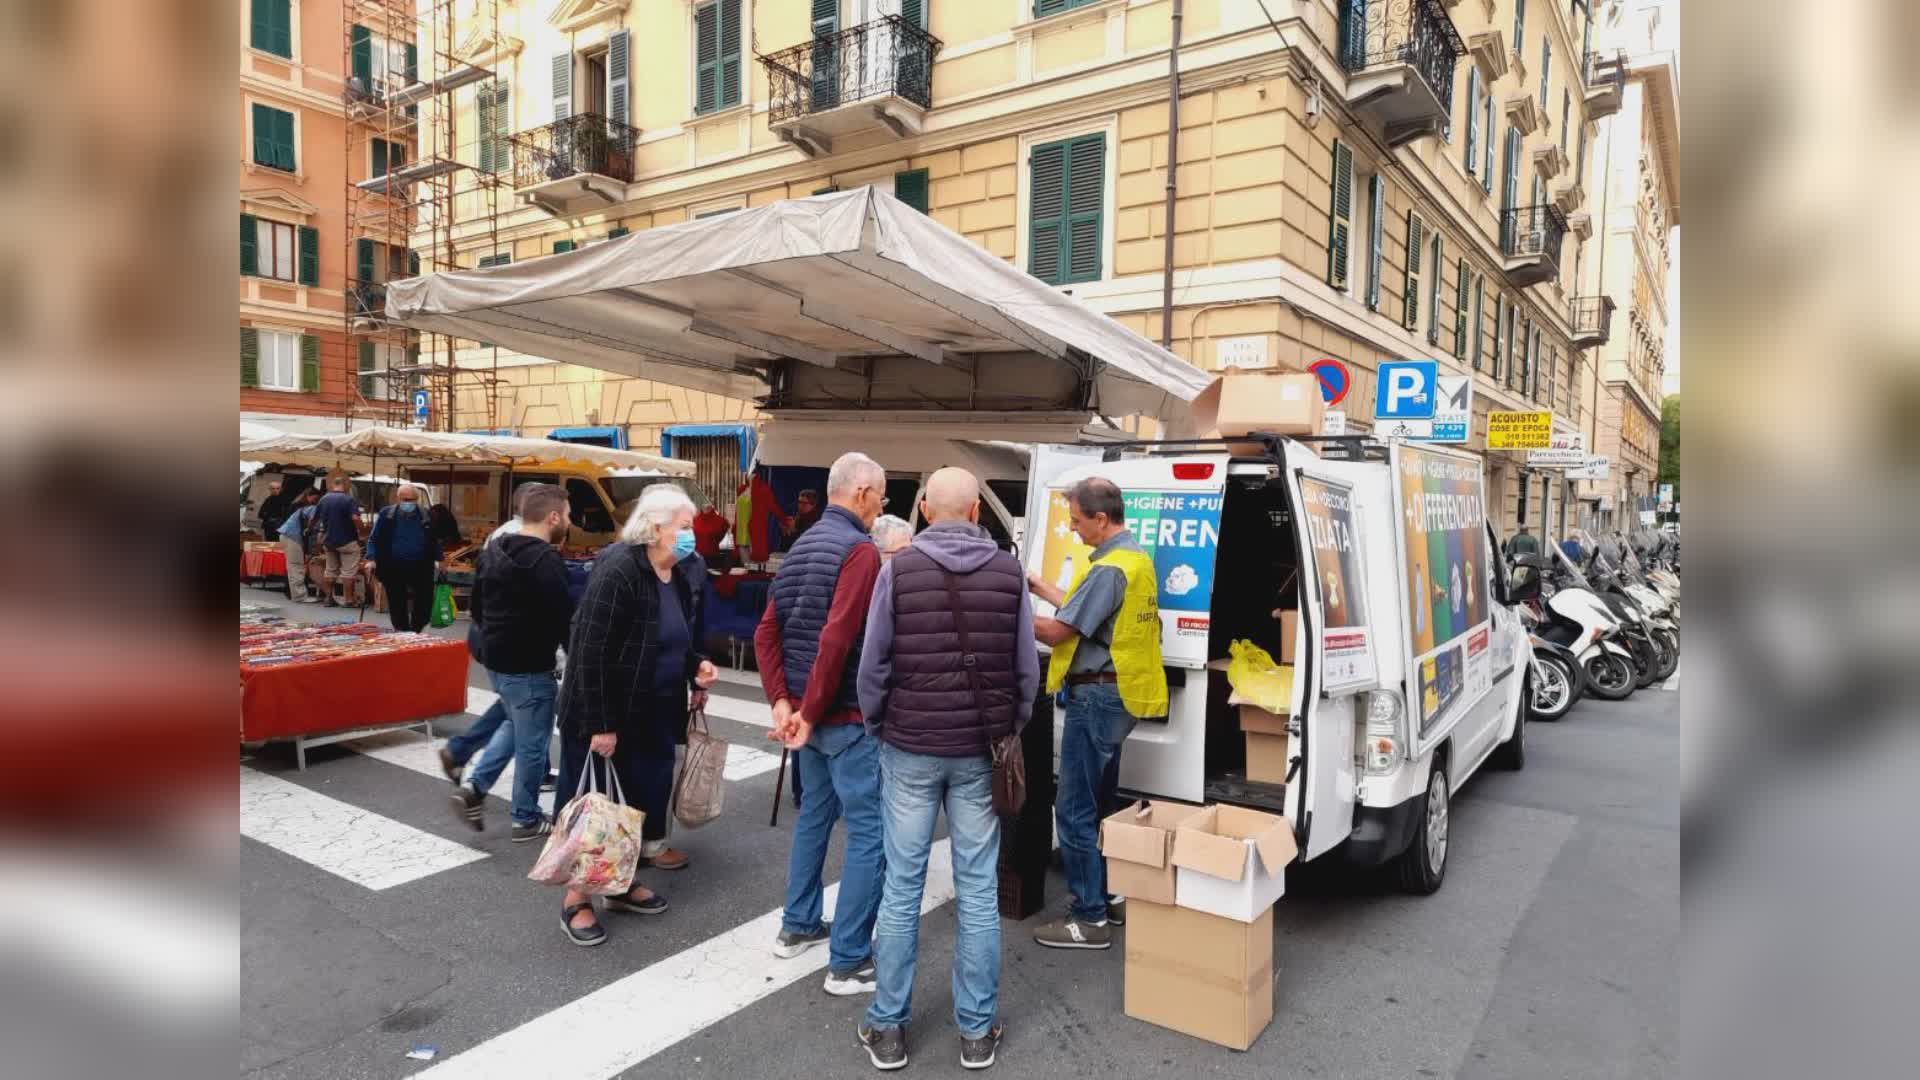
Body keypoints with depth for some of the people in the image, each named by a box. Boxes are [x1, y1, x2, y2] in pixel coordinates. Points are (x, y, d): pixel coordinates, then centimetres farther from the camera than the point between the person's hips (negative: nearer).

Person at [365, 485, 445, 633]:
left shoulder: (426, 516, 2)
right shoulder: (386, 514, 0)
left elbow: (435, 540, 10)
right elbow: (374, 539, 3)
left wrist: (438, 559, -1)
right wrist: (371, 559, -10)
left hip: (421, 568, 0)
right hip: (393, 568, 0)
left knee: (424, 600, 3)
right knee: (397, 603, 8)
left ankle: (418, 630, 22)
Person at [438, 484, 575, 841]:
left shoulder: (495, 549, 7)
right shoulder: (545, 560, -21)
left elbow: (476, 605, 15)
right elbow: (564, 618, -23)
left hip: (493, 653, 8)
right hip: (528, 663, -8)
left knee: (513, 710, 31)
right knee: (532, 741, 5)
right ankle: (527, 820, 17)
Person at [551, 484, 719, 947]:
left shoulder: (686, 573, 2)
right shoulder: (618, 570, -22)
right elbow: (590, 652, -22)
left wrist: (696, 667, -4)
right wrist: (599, 724, -21)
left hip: (654, 713, 7)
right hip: (605, 711, -7)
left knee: (645, 796, 14)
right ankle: (576, 897, 20)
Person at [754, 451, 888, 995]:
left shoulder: (801, 547, 11)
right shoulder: (859, 549, -17)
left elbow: (766, 632, 7)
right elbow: (836, 638, -26)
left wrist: (781, 701, 0)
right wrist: (810, 713, -19)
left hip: (808, 709, 9)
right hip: (847, 715, -9)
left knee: (814, 812, 23)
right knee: (869, 831, 0)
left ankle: (797, 927, 35)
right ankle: (849, 962, 6)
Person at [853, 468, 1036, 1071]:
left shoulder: (898, 569, -6)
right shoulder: (1009, 572, -1)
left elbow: (873, 664, -5)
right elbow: (1027, 670, 0)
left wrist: (876, 728, 9)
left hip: (909, 748, -1)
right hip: (980, 751, 1)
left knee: (901, 887, 8)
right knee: (978, 890, 9)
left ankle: (888, 1028, 19)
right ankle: (977, 1030, 20)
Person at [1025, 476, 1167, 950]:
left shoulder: (1108, 569, -21)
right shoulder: (1135, 557, 10)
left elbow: (1058, 631, -18)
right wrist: (1038, 586, 16)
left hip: (1098, 696, -10)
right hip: (1117, 695, 10)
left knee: (1074, 811, -2)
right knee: (1099, 804, 20)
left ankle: (1090, 919, 5)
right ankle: (1113, 895, 30)